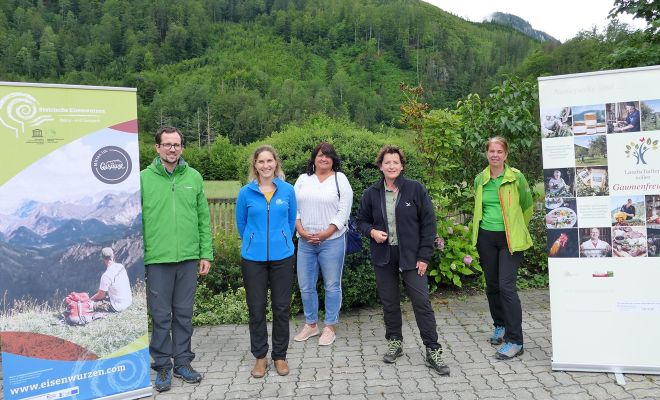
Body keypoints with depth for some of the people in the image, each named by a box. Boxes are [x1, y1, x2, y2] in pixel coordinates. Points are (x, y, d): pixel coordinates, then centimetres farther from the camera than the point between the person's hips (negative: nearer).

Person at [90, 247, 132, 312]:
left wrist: (90, 299, 10)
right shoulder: (121, 266, -1)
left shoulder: (106, 276, -21)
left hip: (117, 307, -7)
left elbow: (101, 295, -10)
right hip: (128, 301, 7)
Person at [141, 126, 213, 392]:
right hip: (157, 259, -2)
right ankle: (163, 366, 23)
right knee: (161, 316, 7)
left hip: (189, 258, 2)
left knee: (184, 314, 12)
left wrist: (206, 254, 3)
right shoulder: (144, 178, -1)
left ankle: (182, 362, 27)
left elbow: (204, 218, 7)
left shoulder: (194, 177, 5)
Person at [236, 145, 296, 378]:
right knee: (256, 308, 7)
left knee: (282, 307, 7)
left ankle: (280, 355, 23)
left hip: (282, 256, 1)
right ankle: (260, 356, 23)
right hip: (253, 258, 0)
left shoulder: (287, 190, 0)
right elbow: (241, 223, 9)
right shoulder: (246, 192, -3)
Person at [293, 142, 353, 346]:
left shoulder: (340, 179, 0)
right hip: (305, 241, 4)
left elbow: (344, 211, -6)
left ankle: (330, 327, 18)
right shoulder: (303, 179, 10)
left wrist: (325, 233, -14)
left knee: (332, 286, 5)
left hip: (332, 241, -3)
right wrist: (302, 231, -7)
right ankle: (311, 324, 26)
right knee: (306, 286, 9)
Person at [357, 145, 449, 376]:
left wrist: (424, 256, -8)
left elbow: (429, 223, -3)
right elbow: (361, 221, 14)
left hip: (411, 257, -2)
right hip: (383, 257, 3)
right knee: (389, 302, 12)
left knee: (422, 302, -4)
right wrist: (371, 231, -10)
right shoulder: (371, 193, 3)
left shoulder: (416, 189, -4)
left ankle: (433, 351, 6)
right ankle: (394, 343, 29)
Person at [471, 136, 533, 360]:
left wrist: (516, 228, 12)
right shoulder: (480, 180, 6)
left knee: (506, 286, -11)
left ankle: (515, 341, -3)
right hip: (486, 238, 4)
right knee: (492, 285, 12)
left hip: (510, 239, -4)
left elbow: (527, 206, 6)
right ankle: (500, 326, 34)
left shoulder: (516, 177, -5)